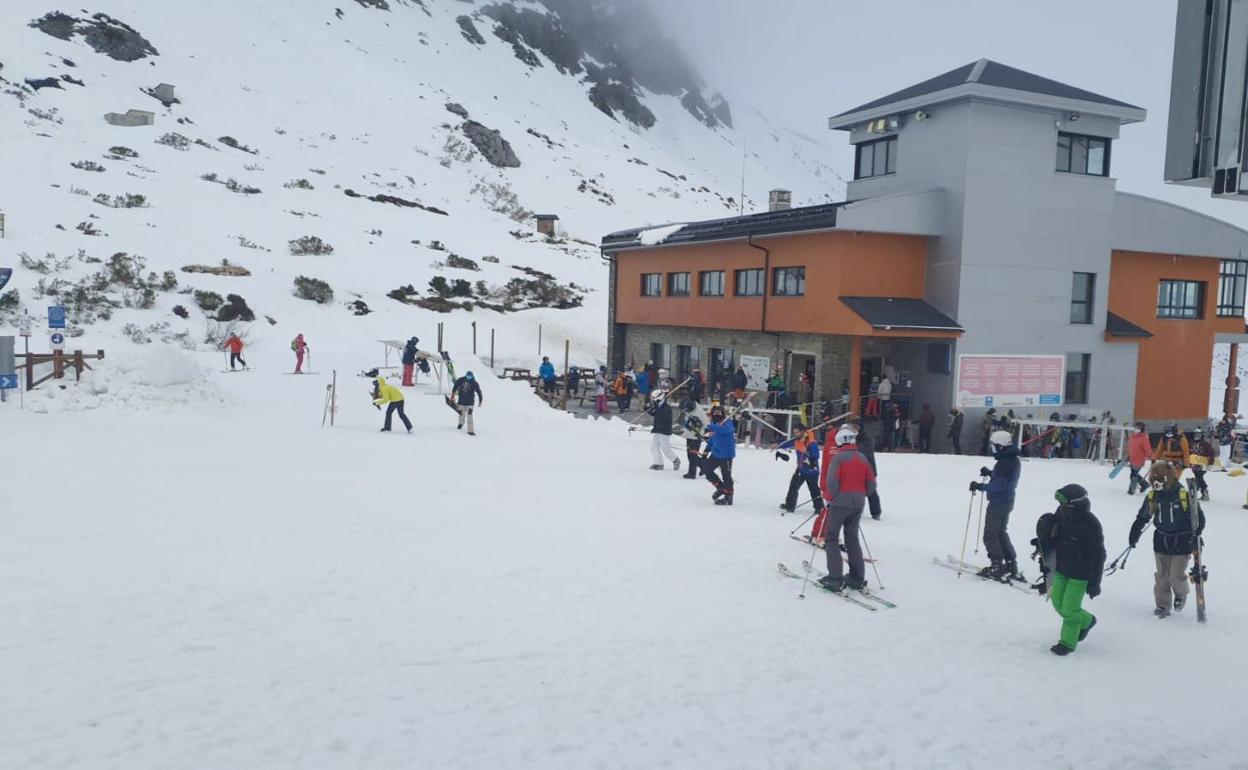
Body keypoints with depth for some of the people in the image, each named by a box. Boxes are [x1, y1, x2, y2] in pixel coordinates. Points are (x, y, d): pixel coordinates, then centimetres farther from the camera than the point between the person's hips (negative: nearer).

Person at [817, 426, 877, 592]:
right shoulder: (862, 458, 9)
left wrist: (828, 498, -4)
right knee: (852, 539, 16)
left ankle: (835, 578, -6)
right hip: (858, 504, 6)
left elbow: (831, 481, -18)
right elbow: (871, 484, 9)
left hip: (840, 502, -6)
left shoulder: (838, 457, -9)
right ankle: (857, 578, 14)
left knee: (831, 538, 2)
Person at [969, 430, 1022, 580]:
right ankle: (1011, 564, 25)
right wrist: (990, 473, 15)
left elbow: (998, 485, -30)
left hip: (998, 503, -10)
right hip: (1007, 501, 10)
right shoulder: (1014, 460, 7)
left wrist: (980, 486, -26)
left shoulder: (1005, 463, -25)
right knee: (1001, 533, 22)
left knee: (990, 535, 0)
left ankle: (997, 567, 3)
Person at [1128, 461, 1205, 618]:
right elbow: (1142, 517, 9)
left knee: (1177, 576, -3)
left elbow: (1198, 516, -7)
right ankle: (1163, 605, 21)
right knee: (1162, 576, 8)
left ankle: (1181, 594, 30)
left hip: (1182, 542, -4)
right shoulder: (1152, 496, -2)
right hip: (1161, 542, 4)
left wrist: (1196, 536, -10)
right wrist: (1134, 534, 8)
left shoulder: (1184, 495, -15)